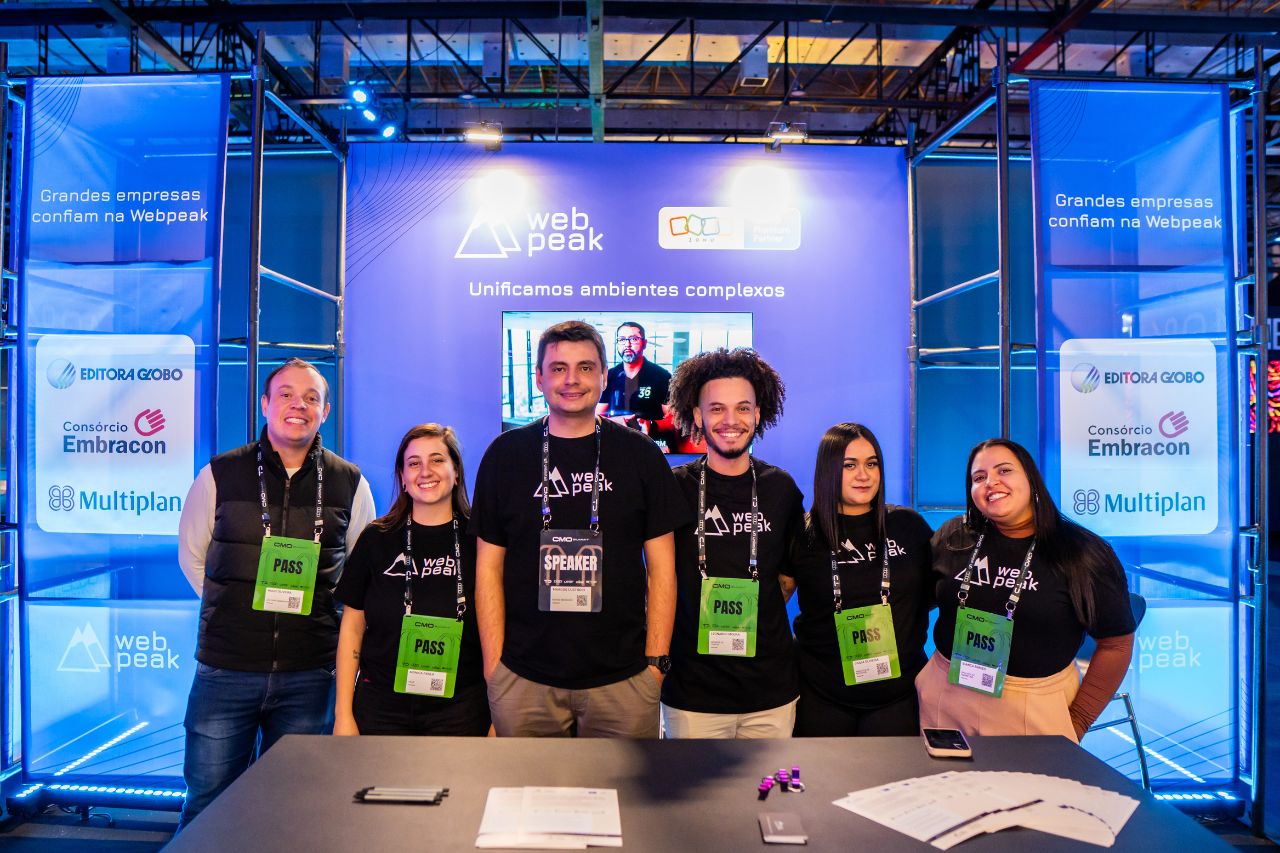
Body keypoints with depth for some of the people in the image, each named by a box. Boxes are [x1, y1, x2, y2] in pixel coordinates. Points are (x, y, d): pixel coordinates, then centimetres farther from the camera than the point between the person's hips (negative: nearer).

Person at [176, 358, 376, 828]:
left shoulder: (349, 484, 1)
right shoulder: (220, 474, 0)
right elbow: (191, 555, 12)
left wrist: (320, 611, 5)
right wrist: (239, 611, 8)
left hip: (308, 674, 1)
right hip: (226, 669, 0)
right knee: (208, 803, 9)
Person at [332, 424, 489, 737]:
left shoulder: (478, 540, -3)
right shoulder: (377, 539, 1)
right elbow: (351, 628, 5)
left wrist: (497, 719, 0)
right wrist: (343, 715, 2)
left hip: (459, 710, -1)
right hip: (380, 707, 1)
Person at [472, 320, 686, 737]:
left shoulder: (640, 454, 1)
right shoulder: (506, 454, 2)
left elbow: (661, 568, 3)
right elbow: (488, 567, 4)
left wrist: (655, 662, -2)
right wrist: (493, 665, 0)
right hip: (523, 679, 0)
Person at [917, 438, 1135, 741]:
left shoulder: (1082, 553, -6)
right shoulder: (952, 538, 0)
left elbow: (1116, 643, -2)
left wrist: (1077, 722, -3)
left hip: (1034, 709, -2)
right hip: (946, 695, 2)